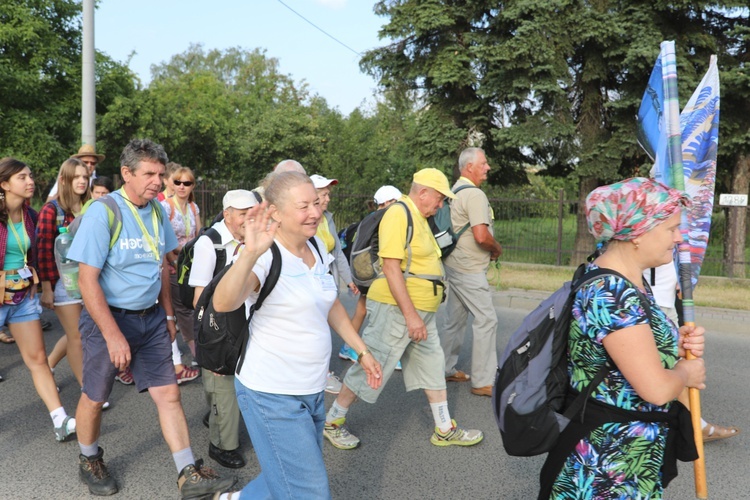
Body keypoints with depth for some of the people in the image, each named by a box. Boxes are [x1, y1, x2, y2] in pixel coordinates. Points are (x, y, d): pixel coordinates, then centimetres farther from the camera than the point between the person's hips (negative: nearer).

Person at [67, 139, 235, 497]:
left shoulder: (157, 211, 2)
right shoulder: (102, 213, -17)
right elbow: (87, 280, -20)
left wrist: (168, 314, 12)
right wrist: (113, 336, -23)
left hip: (150, 317, 5)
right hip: (109, 318, -5)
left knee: (168, 394, 3)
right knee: (94, 398, 13)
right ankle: (89, 461, 39)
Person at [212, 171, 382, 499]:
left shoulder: (317, 247, 4)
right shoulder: (266, 257, -20)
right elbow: (223, 303, -39)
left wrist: (361, 351, 16)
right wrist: (250, 253, -53)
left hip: (312, 391, 8)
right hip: (273, 395, -8)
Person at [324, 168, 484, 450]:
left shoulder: (419, 217, 15)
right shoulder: (398, 214, -16)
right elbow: (391, 267, -24)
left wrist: (418, 314, 20)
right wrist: (410, 315, -25)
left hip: (420, 312, 10)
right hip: (396, 310, -10)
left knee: (433, 367, 14)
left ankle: (445, 430, 25)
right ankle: (333, 422, 18)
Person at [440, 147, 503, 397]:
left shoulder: (454, 191, 14)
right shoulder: (475, 195, -17)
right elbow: (481, 236, -26)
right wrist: (497, 249, -6)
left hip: (453, 265, 10)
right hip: (469, 270, -10)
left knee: (455, 320, 17)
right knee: (486, 320, -4)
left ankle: (446, 369, 27)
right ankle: (482, 381, 1)